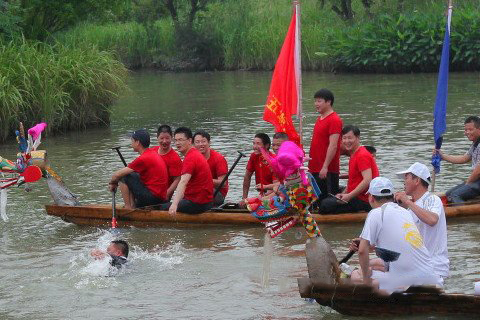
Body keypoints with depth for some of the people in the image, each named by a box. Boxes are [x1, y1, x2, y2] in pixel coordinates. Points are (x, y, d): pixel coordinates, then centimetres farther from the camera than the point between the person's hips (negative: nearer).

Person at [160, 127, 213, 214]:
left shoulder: (190, 158, -19)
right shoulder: (195, 154, 15)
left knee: (163, 208, -6)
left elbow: (183, 182, -33)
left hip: (197, 204, -10)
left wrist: (174, 205, -44)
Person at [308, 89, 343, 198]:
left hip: (328, 170, -9)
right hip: (316, 169, 9)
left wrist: (325, 167, -23)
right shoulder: (320, 119, 17)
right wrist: (311, 165, 19)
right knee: (318, 200, 10)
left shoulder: (334, 120, -12)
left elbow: (333, 146, -19)